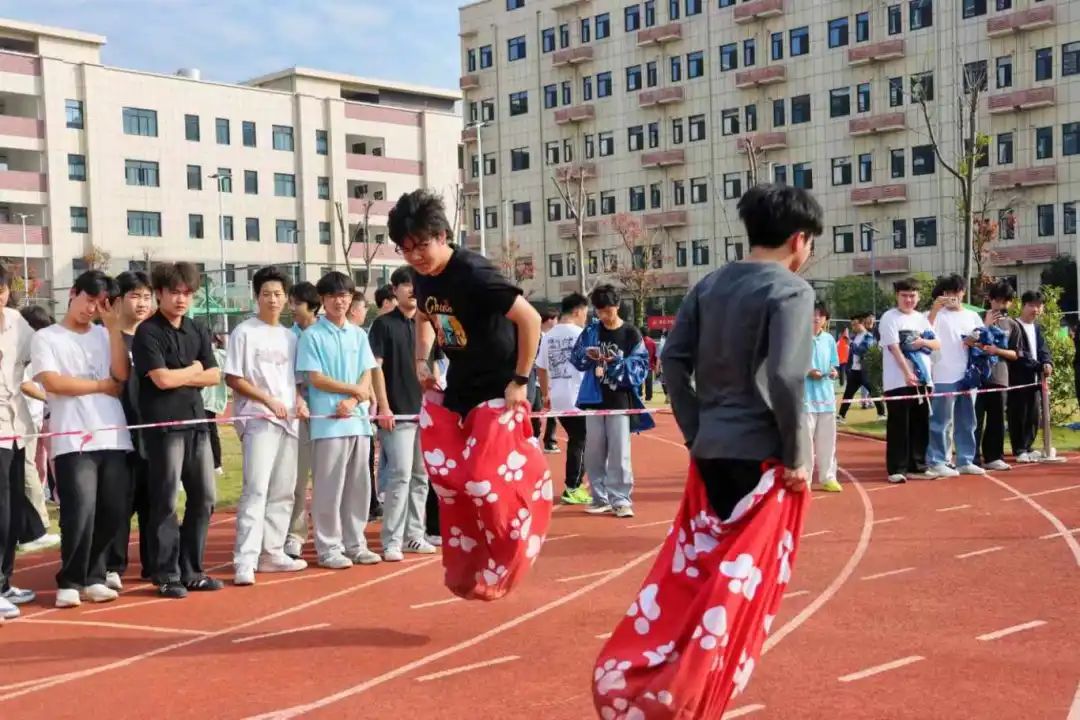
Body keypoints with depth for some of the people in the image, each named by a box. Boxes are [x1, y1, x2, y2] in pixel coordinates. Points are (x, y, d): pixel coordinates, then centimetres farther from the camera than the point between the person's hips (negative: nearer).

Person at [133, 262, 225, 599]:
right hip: (164, 425, -6)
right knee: (166, 500, -3)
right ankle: (167, 575, 6)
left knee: (204, 497, 7)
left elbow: (214, 376, 8)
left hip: (196, 422, 6)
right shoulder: (147, 332, -5)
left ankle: (191, 570, 18)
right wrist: (193, 370, 1)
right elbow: (161, 379, -15)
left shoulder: (198, 331, 15)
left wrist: (179, 377, -6)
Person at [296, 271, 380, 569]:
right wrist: (355, 389, -4)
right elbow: (316, 378, -8)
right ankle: (328, 548, 6)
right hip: (328, 421, -5)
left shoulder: (359, 334, 13)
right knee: (329, 487, -2)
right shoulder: (312, 335, -1)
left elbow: (367, 377, 8)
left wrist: (352, 401, -10)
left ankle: (355, 544, 17)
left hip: (359, 419, 5)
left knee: (359, 485, 8)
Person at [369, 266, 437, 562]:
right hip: (397, 413, -6)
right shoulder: (383, 324, -2)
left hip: (425, 412, 6)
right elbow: (376, 367, -7)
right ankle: (391, 541, -4)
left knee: (421, 477, 9)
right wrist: (383, 407, -14)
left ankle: (414, 535, 19)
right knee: (400, 476, -10)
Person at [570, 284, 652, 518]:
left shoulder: (631, 334, -1)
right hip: (594, 399, 3)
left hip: (619, 401, -3)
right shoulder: (590, 331, 6)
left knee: (619, 452, -4)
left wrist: (618, 363, -20)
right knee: (594, 452, 7)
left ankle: (621, 499, 3)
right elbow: (575, 359, 8)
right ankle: (601, 499, 17)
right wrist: (587, 355, -12)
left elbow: (641, 364, -5)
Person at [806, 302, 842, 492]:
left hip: (826, 393, 5)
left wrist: (834, 372, -6)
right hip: (805, 395, -5)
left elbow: (833, 365, 16)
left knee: (827, 437, 9)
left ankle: (828, 477, 19)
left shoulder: (829, 339, 10)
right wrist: (808, 372, -19)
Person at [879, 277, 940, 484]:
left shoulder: (921, 319, 14)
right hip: (898, 381, -6)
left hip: (922, 379, 6)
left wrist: (923, 342, -9)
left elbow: (937, 344, 14)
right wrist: (907, 373, -24)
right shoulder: (890, 318, -5)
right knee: (899, 426, -4)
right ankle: (896, 468, 0)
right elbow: (894, 348, -14)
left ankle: (917, 464, 20)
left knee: (921, 424, 10)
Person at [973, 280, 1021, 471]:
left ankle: (993, 457, 14)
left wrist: (997, 350, -11)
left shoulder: (1013, 325, 10)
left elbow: (1014, 354, 7)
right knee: (976, 418, -4)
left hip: (999, 377, 3)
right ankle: (974, 458, -1)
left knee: (997, 419, 6)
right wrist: (985, 325, -8)